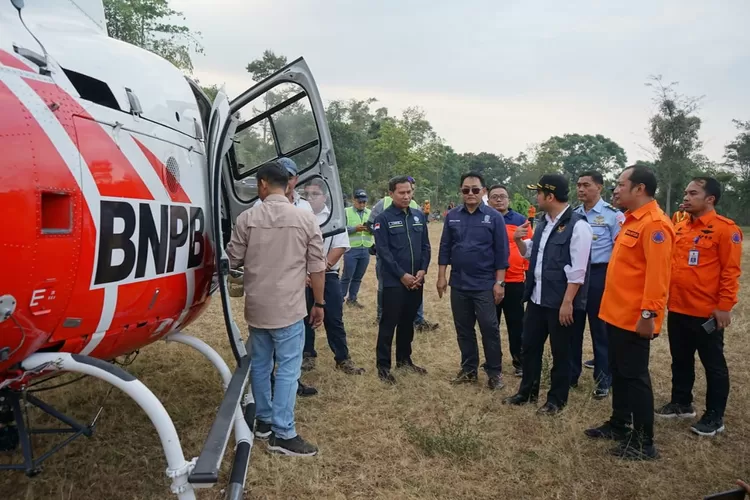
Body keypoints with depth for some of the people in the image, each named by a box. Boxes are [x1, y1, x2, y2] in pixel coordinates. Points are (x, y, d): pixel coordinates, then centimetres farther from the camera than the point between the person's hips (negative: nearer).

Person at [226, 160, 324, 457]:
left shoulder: (247, 218, -3)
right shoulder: (306, 219, -6)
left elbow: (232, 260, 5)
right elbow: (317, 268, -4)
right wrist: (319, 303, 7)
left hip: (256, 307, 3)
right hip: (288, 309, -3)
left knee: (260, 365, 17)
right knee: (287, 369, 2)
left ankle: (264, 420, 29)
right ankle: (283, 434, 6)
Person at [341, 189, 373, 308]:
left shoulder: (370, 213, 13)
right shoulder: (346, 212, 0)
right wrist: (355, 228, -19)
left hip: (366, 250, 4)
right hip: (351, 249, -4)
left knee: (358, 277, 11)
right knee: (347, 276, 0)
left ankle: (352, 299, 22)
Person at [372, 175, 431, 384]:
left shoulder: (419, 216, 8)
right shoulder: (383, 218, -7)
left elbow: (425, 246, 11)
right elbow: (383, 251, -12)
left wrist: (422, 270, -4)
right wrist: (402, 275, -15)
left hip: (416, 280, 5)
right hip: (394, 281, -5)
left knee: (408, 322, 15)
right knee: (389, 323, 0)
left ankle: (404, 359, 29)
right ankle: (383, 366, 8)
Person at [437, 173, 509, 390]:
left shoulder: (494, 217, -4)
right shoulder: (452, 216, 5)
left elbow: (501, 252, -5)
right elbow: (445, 247, 8)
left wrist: (499, 282, -8)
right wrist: (441, 276, 3)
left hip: (485, 285, -3)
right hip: (458, 283, 4)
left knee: (489, 329, 0)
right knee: (463, 329, 11)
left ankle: (494, 372, 13)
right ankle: (468, 369, 24)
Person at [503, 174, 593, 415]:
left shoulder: (577, 225, -15)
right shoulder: (544, 223, 11)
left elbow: (577, 270, -19)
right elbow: (530, 252, 23)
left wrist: (567, 302, -20)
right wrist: (519, 240, 2)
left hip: (561, 302, -8)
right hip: (537, 298, 8)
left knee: (560, 352, 8)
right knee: (530, 346, 16)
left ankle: (556, 399, 25)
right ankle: (527, 391, 34)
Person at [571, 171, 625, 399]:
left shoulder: (612, 214, -8)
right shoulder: (573, 215, 10)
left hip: (599, 275, -5)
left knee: (600, 328, 4)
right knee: (573, 326, 11)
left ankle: (603, 381, 16)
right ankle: (570, 375, 24)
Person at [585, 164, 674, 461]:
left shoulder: (654, 224, -17)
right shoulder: (632, 221, 14)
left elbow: (657, 274, -23)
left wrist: (648, 314, -25)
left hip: (634, 318, -10)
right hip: (617, 313, 10)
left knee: (634, 376, -1)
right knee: (618, 373, 19)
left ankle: (644, 442, 11)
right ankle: (619, 424, 33)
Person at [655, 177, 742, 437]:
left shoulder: (725, 229, -11)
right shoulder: (680, 227, 9)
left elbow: (730, 271, -12)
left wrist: (724, 306, -14)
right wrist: (667, 296, 12)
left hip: (707, 313, -7)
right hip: (677, 309, 7)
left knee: (713, 365, 8)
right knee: (680, 360, 18)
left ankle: (714, 416, 20)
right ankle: (681, 403, 34)